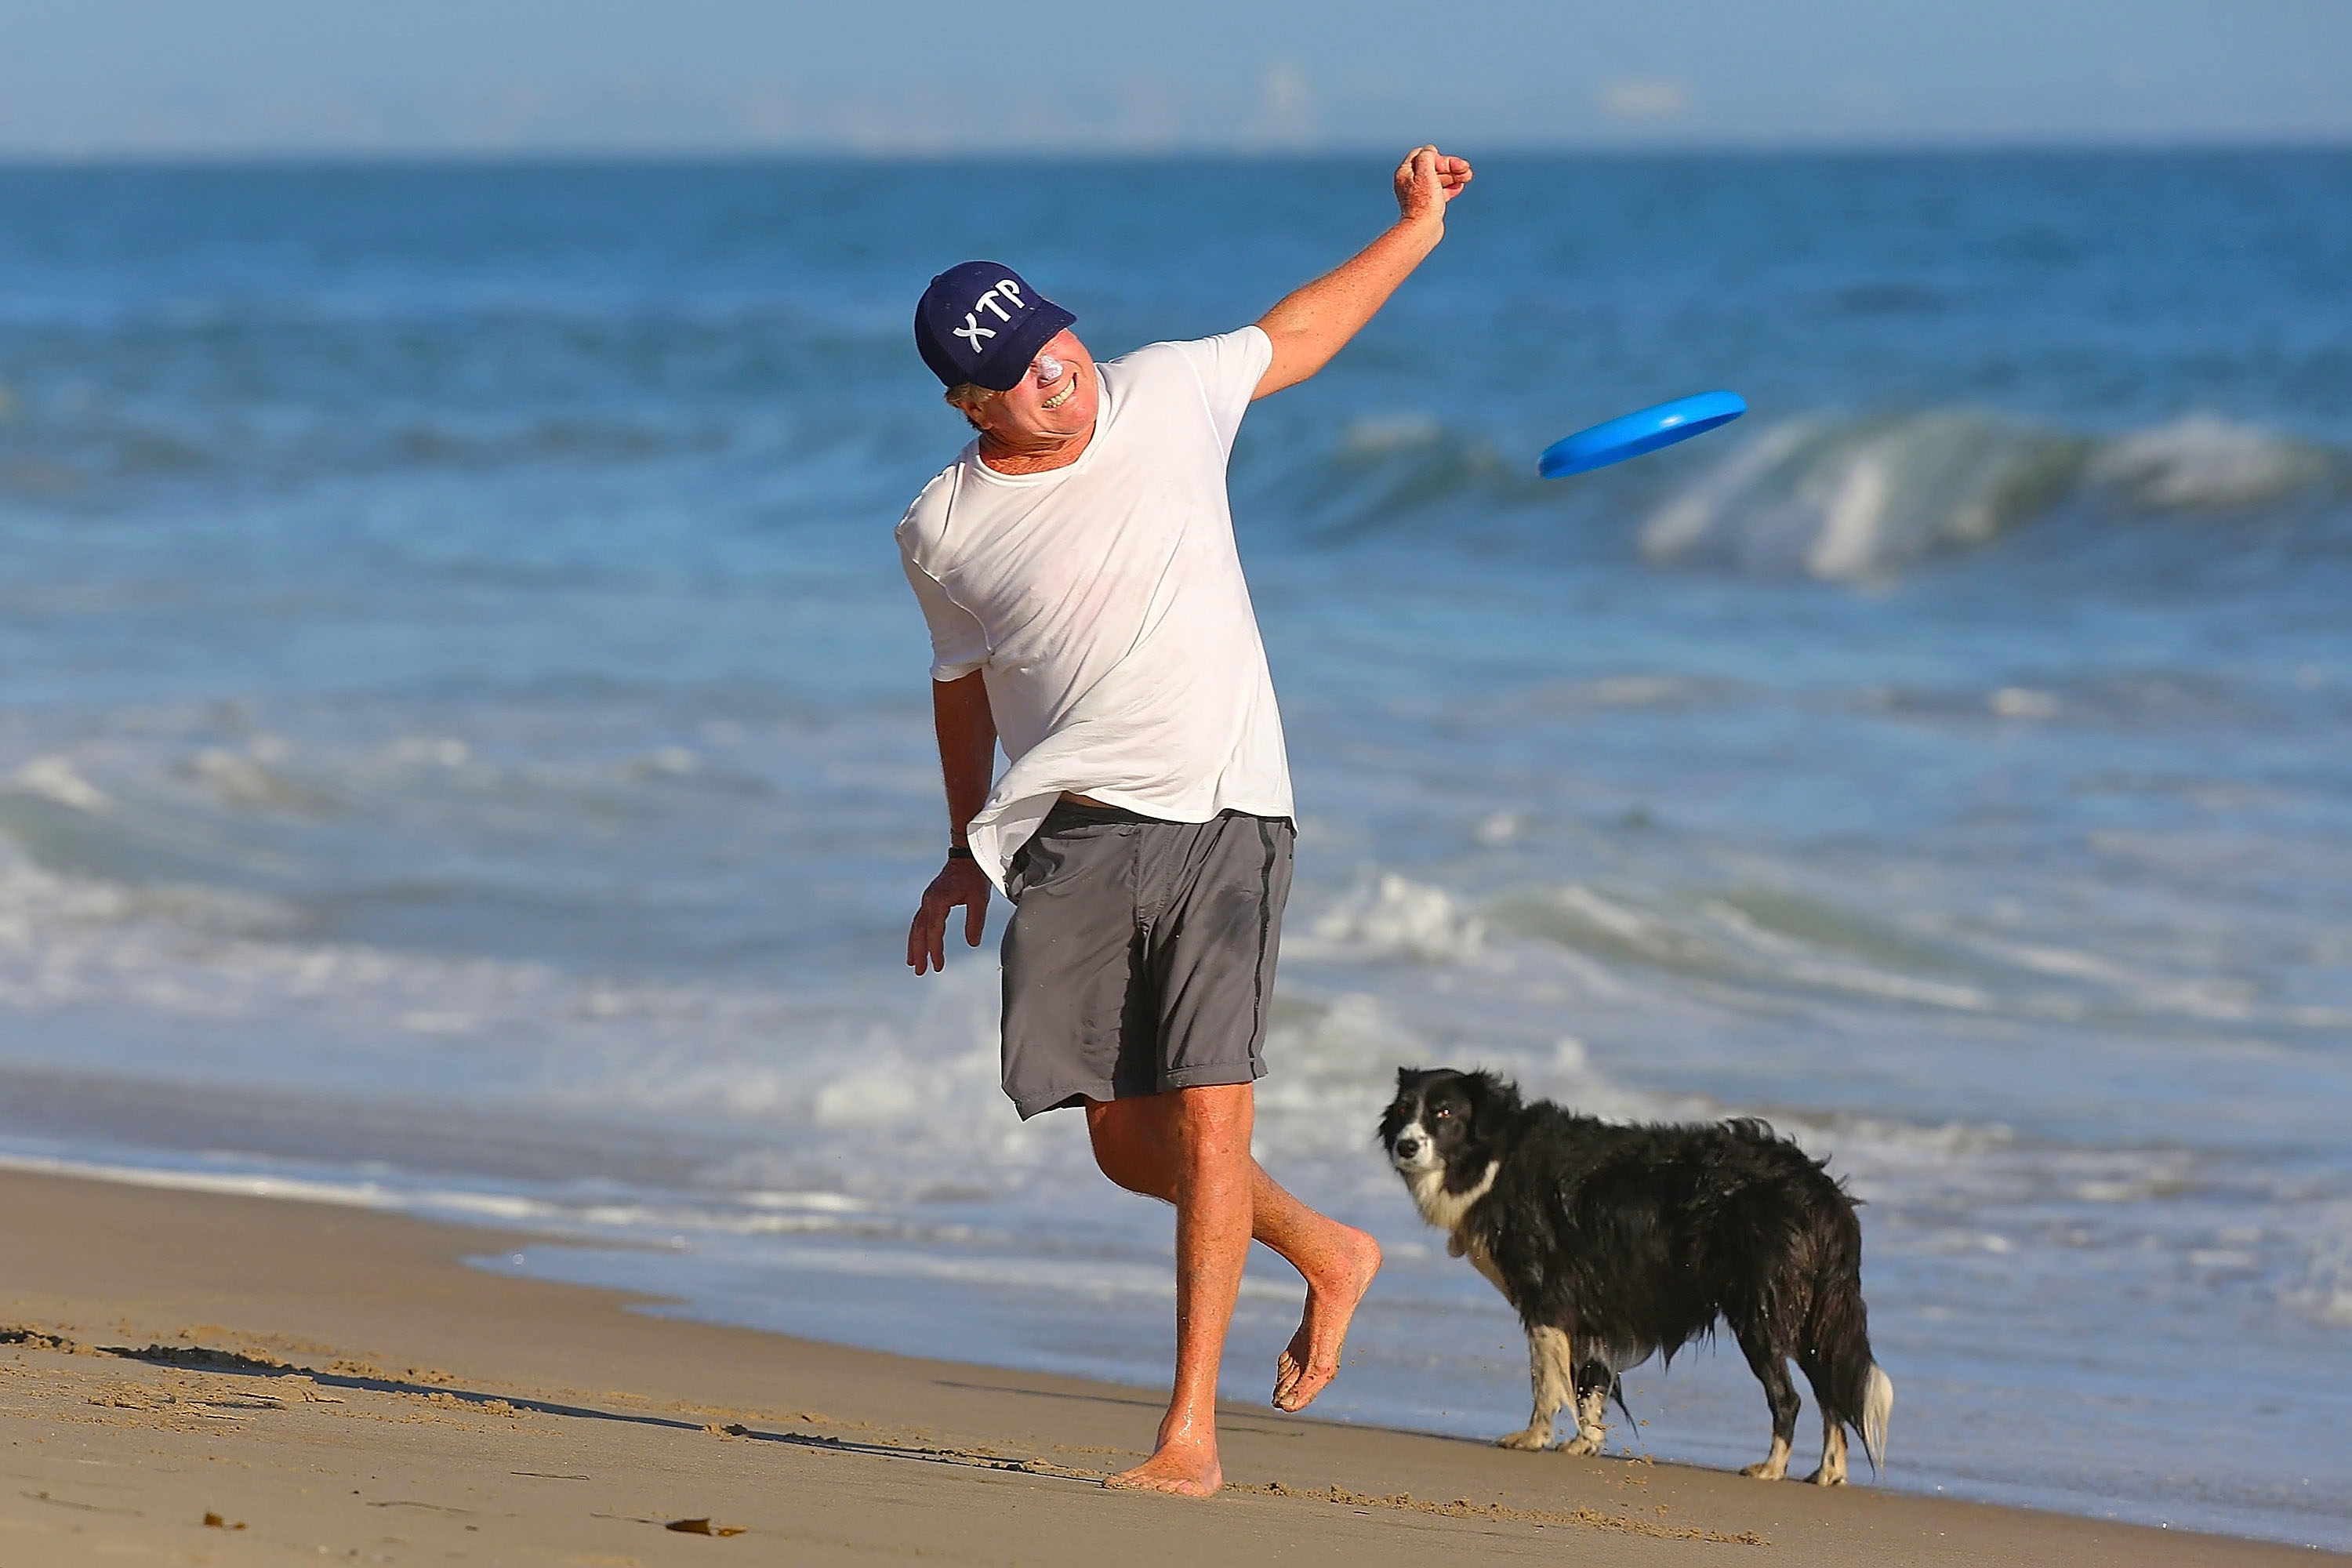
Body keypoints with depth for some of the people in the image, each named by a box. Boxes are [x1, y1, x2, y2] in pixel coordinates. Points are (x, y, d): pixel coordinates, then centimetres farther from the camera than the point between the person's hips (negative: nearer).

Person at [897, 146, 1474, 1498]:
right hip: (1074, 838, 2)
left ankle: (1193, 1430, -10)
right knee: (1127, 1146, 2)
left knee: (1209, 1118, -13)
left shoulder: (1166, 395, 1)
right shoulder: (945, 534, 2)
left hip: (1221, 817, -2)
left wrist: (1416, 229, 19)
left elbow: (1296, 335, 20)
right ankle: (1330, 1253, 30)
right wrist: (965, 852, 24)